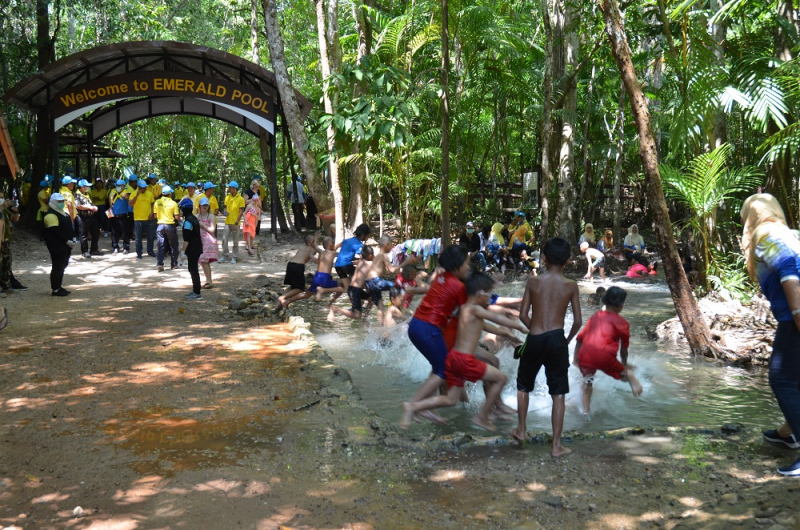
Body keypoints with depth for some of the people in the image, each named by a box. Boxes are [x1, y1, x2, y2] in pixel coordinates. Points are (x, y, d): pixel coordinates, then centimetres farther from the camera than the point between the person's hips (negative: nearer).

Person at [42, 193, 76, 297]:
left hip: (65, 245, 10)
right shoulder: (51, 215, -16)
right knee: (58, 267, -6)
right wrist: (67, 241, -23)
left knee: (63, 265, 14)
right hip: (57, 246, -10)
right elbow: (55, 231, -23)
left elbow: (69, 227, 21)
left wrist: (73, 238, 7)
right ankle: (55, 289, 0)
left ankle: (59, 287, 23)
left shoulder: (63, 213, 16)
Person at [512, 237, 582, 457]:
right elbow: (578, 321, -2)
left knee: (523, 385, 23)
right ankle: (556, 445, 8)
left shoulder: (533, 282, -3)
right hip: (557, 341, 0)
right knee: (558, 394, 8)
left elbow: (523, 315, -4)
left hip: (534, 340, 0)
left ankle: (521, 430, 34)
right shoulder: (571, 286, -2)